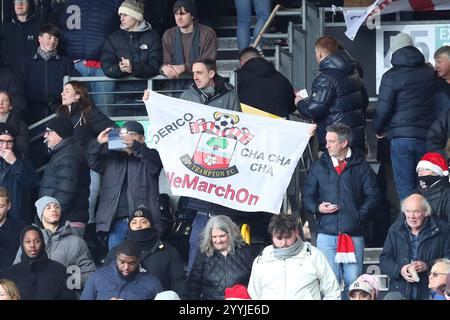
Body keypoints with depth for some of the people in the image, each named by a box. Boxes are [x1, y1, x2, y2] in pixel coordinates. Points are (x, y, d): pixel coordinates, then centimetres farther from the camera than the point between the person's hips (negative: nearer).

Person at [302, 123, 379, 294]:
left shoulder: (361, 167, 5)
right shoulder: (319, 167, 11)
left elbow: (373, 196, 3)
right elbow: (307, 196, 12)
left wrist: (360, 216, -8)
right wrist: (317, 208, -7)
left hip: (354, 234, -1)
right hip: (326, 233, 1)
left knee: (353, 282, -2)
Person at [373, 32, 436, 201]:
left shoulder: (391, 76, -6)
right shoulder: (429, 72, 7)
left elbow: (383, 109, -6)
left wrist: (378, 130, 10)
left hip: (401, 136, -4)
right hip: (426, 136, 4)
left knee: (405, 187, 0)